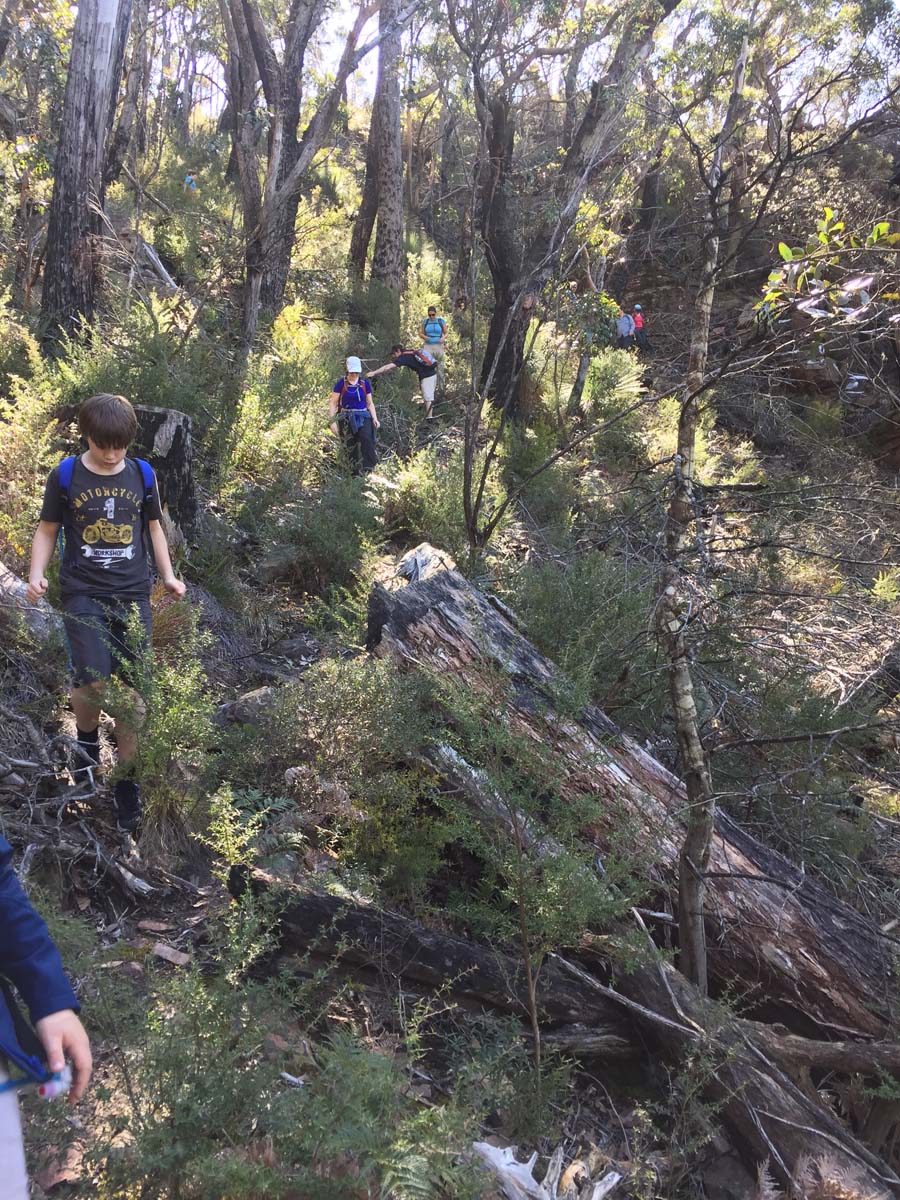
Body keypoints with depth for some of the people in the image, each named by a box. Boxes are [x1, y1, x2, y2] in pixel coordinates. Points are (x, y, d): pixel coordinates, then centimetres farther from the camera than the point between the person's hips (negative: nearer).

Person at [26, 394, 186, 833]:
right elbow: (47, 530, 7)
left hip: (133, 595, 2)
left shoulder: (142, 474, 5)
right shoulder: (65, 476, -1)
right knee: (94, 680, -19)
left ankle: (126, 782, 17)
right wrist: (37, 574, -8)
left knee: (131, 691, 3)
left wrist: (168, 577, 8)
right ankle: (86, 740, 15)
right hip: (84, 594, -2)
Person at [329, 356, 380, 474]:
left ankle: (370, 469, -29)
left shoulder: (365, 384, 8)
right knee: (351, 447, -1)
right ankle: (356, 473, 10)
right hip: (347, 418, 0)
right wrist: (332, 422, -7)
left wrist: (375, 418, 2)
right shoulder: (341, 384, 0)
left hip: (363, 416, 1)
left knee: (366, 438, -27)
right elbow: (333, 404, 1)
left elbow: (370, 403, 16)